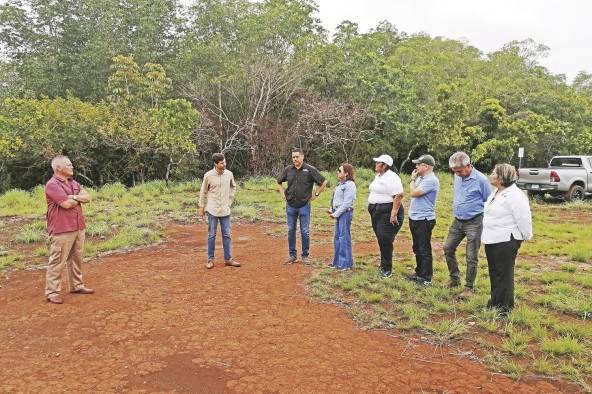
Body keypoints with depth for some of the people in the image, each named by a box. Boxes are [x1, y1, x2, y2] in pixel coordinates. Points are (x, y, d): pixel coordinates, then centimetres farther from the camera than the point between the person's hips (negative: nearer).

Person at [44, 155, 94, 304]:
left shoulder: (74, 183, 15)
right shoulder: (52, 184, -11)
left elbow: (87, 198, 7)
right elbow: (66, 204, -19)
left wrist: (74, 197, -12)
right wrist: (79, 198, 0)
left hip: (78, 227, 8)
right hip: (62, 229, -8)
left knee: (77, 258, 14)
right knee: (57, 261, -3)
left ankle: (77, 285, 25)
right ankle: (52, 292, 3)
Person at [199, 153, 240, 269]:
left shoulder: (229, 174, -2)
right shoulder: (208, 175, -9)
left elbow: (233, 187, 16)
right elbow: (203, 192, 1)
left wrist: (230, 200, 9)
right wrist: (202, 207, 4)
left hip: (225, 210, 3)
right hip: (212, 210, -3)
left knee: (226, 235, 7)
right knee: (211, 235, 5)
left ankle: (228, 258, 16)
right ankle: (210, 259, 15)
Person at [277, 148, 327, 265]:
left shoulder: (310, 170, -7)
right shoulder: (288, 169, 3)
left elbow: (323, 183, -1)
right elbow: (279, 182, 20)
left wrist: (315, 194, -2)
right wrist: (283, 194, 9)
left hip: (304, 206, -3)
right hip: (290, 206, 3)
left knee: (305, 232, 3)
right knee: (291, 231, 9)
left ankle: (305, 256, 15)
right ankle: (292, 255, 20)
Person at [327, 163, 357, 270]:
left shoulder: (349, 185, -14)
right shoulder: (341, 184, 14)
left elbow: (346, 203, -18)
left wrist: (336, 214, -15)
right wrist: (332, 210, 6)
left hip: (345, 213, -10)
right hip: (339, 213, 10)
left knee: (344, 237, -4)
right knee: (337, 237, 14)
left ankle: (346, 263, 4)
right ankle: (337, 261, 24)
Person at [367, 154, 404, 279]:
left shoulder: (391, 177, -15)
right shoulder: (378, 176, 15)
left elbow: (398, 196, -22)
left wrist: (394, 214, -25)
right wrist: (371, 208, 20)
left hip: (388, 212, -9)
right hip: (376, 212, 9)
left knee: (385, 240, -8)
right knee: (381, 240, 13)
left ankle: (387, 269, 1)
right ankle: (384, 264, 25)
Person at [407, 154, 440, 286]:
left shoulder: (431, 180, -19)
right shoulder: (421, 178, 12)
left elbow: (413, 193, -20)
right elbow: (413, 192, 18)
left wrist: (413, 179, -9)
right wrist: (414, 179, 9)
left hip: (424, 220, -10)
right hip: (414, 218, 10)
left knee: (424, 250, -1)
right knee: (417, 248, 18)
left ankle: (426, 278, 8)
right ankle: (419, 272, 31)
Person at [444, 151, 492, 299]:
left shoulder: (480, 179, -17)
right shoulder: (457, 176, 1)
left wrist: (486, 223, -4)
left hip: (474, 222, -6)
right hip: (457, 221, 7)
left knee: (471, 257, 0)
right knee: (448, 248, 10)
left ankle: (469, 287, 13)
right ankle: (454, 278, 28)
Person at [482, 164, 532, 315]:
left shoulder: (514, 195, -19)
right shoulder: (496, 192, 11)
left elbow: (523, 218, -17)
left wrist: (526, 236, -8)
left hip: (506, 241, -10)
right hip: (492, 240, 10)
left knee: (504, 273, -1)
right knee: (494, 272, 17)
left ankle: (504, 306, 10)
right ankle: (495, 301, 29)